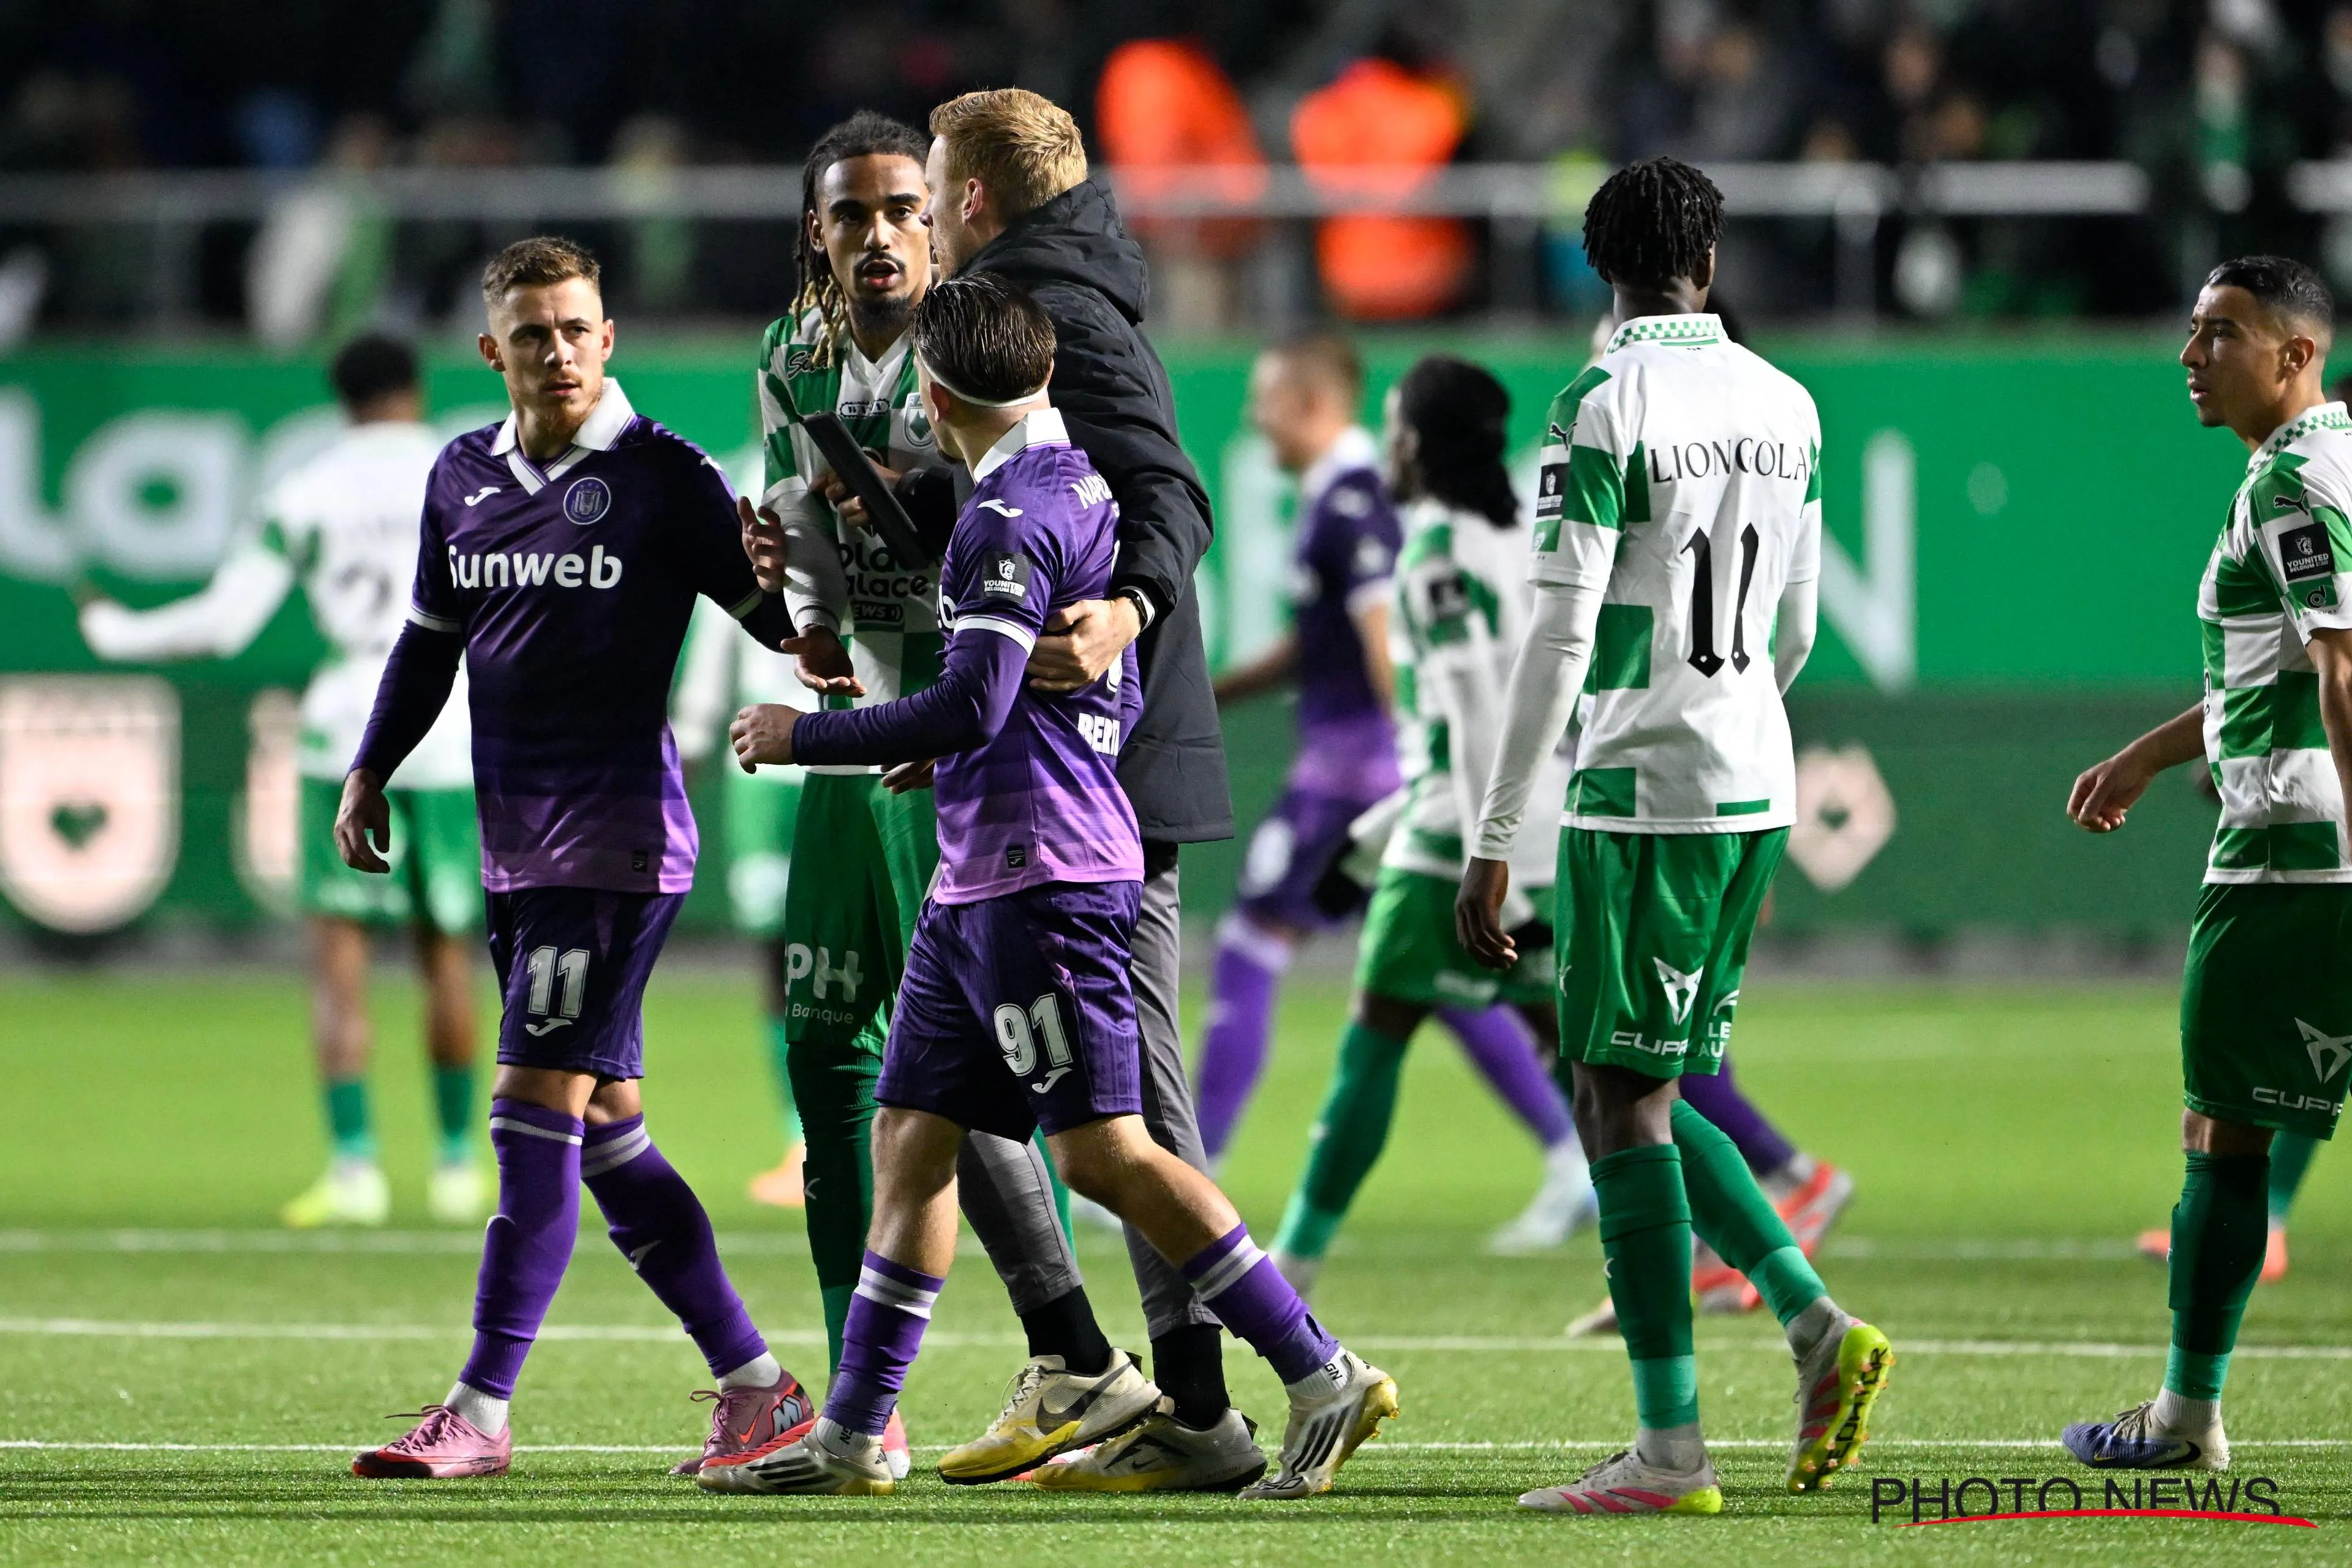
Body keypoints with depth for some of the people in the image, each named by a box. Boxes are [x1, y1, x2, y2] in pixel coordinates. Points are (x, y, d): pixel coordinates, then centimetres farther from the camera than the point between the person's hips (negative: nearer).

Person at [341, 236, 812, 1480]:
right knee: (606, 1133, 8)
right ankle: (756, 1386, 15)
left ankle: (481, 1412, -11)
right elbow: (433, 636, 25)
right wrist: (370, 771, 18)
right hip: (515, 850, 7)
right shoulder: (463, 478, 13)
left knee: (535, 1113, -12)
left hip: (617, 847, -7)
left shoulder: (662, 478, -5)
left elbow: (772, 614, -2)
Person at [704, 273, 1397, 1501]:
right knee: (908, 1137, 11)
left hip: (1041, 879, -10)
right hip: (978, 884, 10)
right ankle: (850, 1437, 14)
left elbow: (972, 706, -21)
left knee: (1102, 1151, -11)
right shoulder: (1083, 484, 16)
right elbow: (1122, 699, 23)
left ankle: (1322, 1377, -10)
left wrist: (805, 738, -10)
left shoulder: (1012, 515, -15)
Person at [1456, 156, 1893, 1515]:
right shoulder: (1786, 407, 10)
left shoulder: (1606, 408, -12)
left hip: (1644, 791, -7)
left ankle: (1670, 1448, -6)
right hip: (1760, 789, 7)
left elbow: (1561, 639, -15)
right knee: (1640, 1095, 16)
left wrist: (1495, 843, -13)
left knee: (1624, 1102, -4)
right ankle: (1819, 1325, 3)